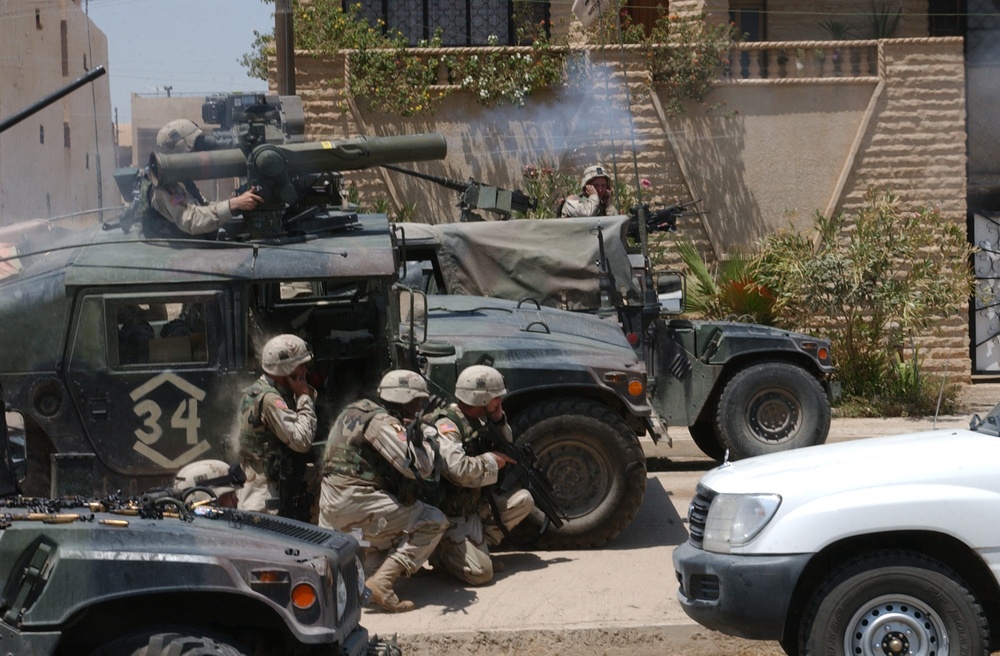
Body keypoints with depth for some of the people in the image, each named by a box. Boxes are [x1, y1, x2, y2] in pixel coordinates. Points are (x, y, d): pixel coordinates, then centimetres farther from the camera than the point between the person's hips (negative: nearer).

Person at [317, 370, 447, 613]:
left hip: (330, 506, 10)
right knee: (433, 522, -6)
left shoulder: (354, 411, 18)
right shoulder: (382, 422, -12)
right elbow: (418, 467, -18)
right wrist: (427, 437, 1)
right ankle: (382, 583, -15)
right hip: (356, 503, -10)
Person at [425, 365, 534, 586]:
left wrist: (499, 420, -1)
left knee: (523, 500, 1)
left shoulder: (475, 421, 6)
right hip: (452, 516, -9)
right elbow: (458, 470, -35)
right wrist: (490, 460, -18)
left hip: (475, 505, 9)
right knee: (480, 572, -19)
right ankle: (439, 550, 6)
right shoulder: (446, 425, -21)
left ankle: (478, 544, 4)